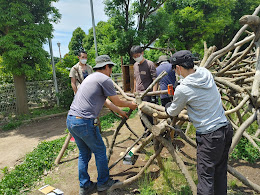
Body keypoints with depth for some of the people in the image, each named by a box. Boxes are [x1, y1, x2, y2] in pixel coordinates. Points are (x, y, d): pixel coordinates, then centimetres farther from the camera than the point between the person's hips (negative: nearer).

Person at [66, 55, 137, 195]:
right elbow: (117, 102, 2)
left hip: (70, 119, 9)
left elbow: (105, 101, 28)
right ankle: (103, 183, 28)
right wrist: (130, 104, 22)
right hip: (84, 122, -9)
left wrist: (120, 112, 35)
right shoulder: (105, 79, -8)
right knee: (100, 151, 11)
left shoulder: (91, 77, 21)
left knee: (84, 153, 20)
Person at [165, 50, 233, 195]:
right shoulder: (206, 73, 1)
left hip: (209, 136, -7)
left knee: (206, 176, 5)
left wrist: (167, 107, 23)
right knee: (221, 172, 21)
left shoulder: (182, 89, -17)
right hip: (226, 129, 8)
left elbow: (173, 112, 1)